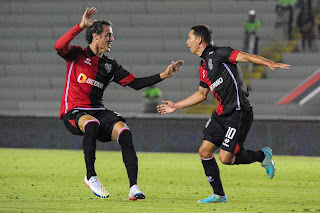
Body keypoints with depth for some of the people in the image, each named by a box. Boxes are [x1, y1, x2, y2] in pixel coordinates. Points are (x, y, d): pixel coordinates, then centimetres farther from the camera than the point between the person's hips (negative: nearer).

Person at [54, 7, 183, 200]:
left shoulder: (110, 65, 16)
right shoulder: (78, 55, 2)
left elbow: (135, 83, 14)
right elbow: (59, 46, -19)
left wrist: (163, 75, 7)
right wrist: (81, 26, -23)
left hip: (98, 111, 5)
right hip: (73, 112, -5)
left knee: (124, 131, -24)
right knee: (92, 124, -39)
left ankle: (134, 187, -27)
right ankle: (91, 176, -22)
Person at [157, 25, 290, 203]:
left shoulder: (218, 54, -10)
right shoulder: (204, 67, 17)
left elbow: (245, 57, -21)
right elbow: (202, 94, 30)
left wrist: (270, 63, -37)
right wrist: (176, 106, 34)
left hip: (238, 113, -9)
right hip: (221, 114, 9)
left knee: (226, 158, -12)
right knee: (205, 151, 2)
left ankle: (263, 155, 12)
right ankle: (219, 195, 13)